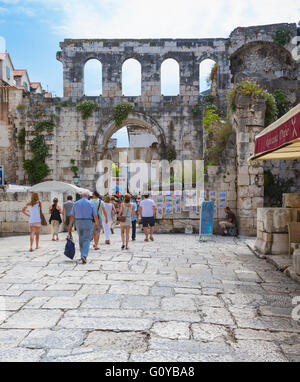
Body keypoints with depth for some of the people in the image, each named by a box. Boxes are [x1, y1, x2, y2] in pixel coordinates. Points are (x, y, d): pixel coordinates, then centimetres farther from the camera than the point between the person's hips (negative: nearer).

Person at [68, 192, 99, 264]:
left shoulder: (76, 203, 4)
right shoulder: (91, 203, -2)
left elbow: (72, 216, 1)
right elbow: (95, 216, -4)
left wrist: (70, 225, 3)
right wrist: (97, 224, 7)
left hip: (78, 223, 3)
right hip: (88, 223, -3)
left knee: (81, 239, 17)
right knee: (87, 240, -3)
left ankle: (83, 255, 29)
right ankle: (84, 256, -20)